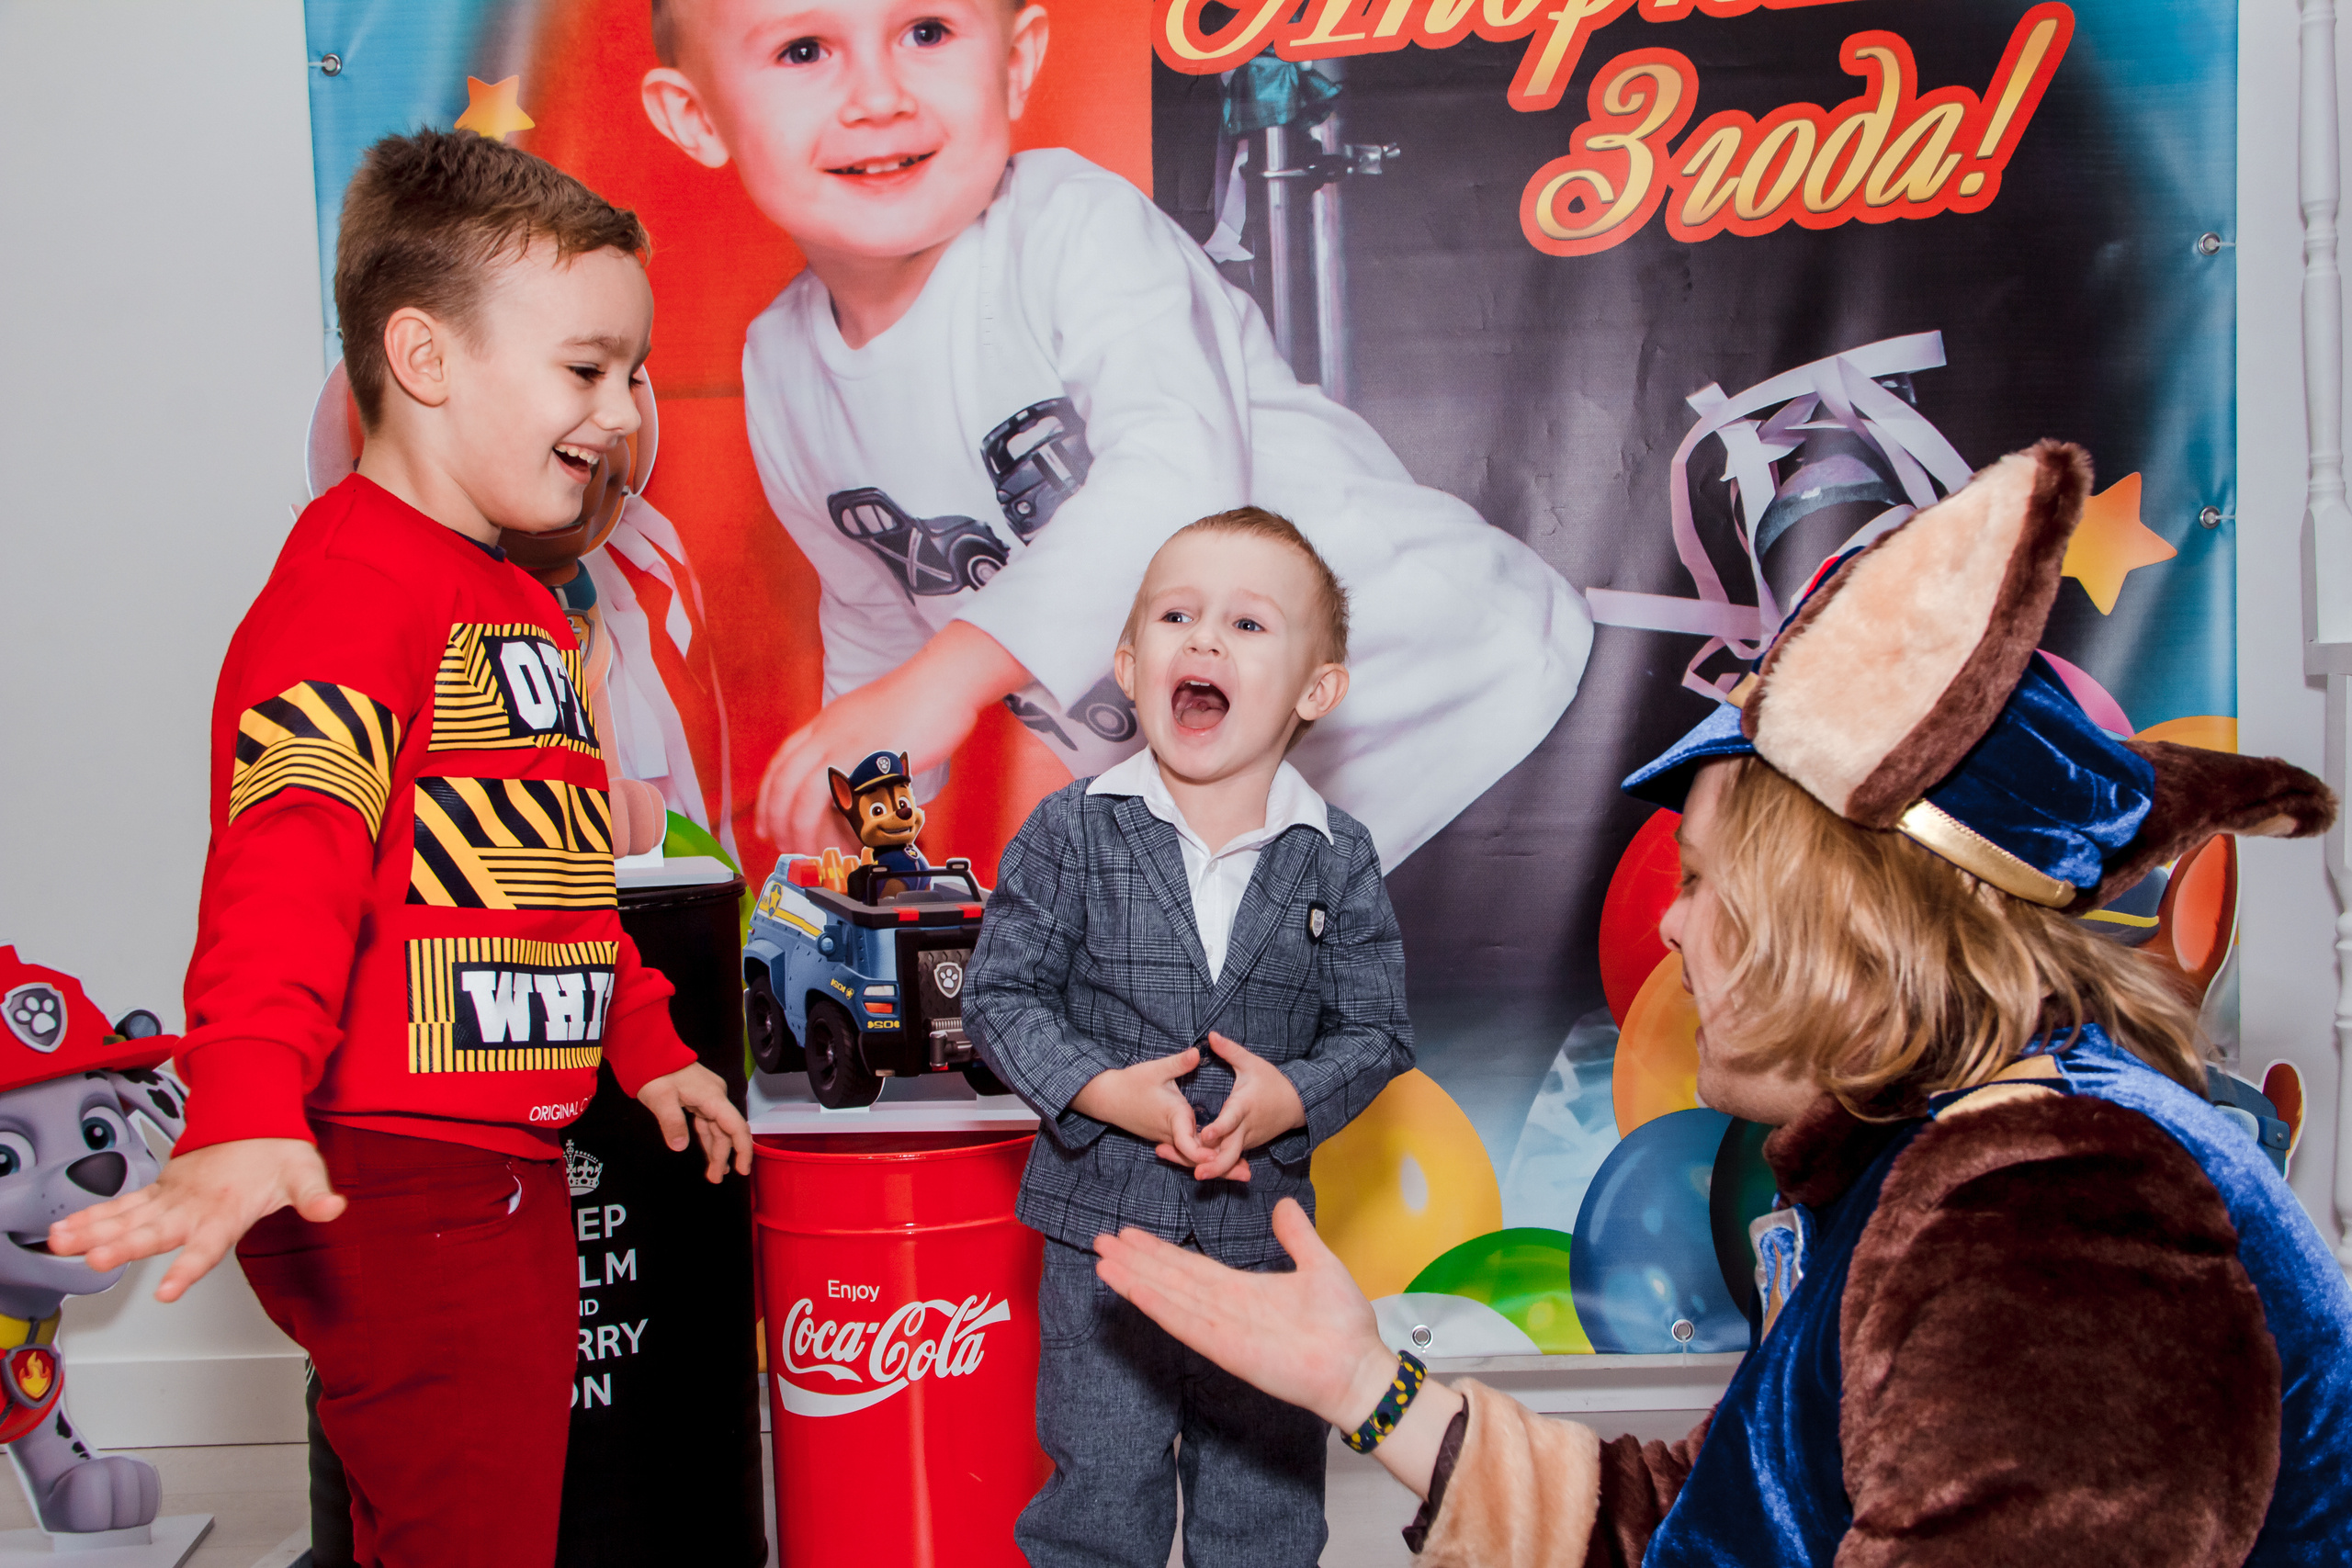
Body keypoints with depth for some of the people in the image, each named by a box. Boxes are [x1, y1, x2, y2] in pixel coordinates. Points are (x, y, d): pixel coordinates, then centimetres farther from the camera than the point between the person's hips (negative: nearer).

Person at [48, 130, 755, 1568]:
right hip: (394, 1181, -10)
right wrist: (248, 1114, -42)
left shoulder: (523, 604, 18)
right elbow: (286, 870, -28)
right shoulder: (348, 587, -15)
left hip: (514, 1172, 10)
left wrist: (646, 1045, 32)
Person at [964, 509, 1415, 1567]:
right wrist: (1104, 1090, -19)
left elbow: (1375, 1031, -1)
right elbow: (1000, 995, -7)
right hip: (1103, 1216, -1)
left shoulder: (1338, 859, -5)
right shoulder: (1071, 832, -8)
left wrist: (1290, 1099, -19)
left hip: (1264, 1230, 2)